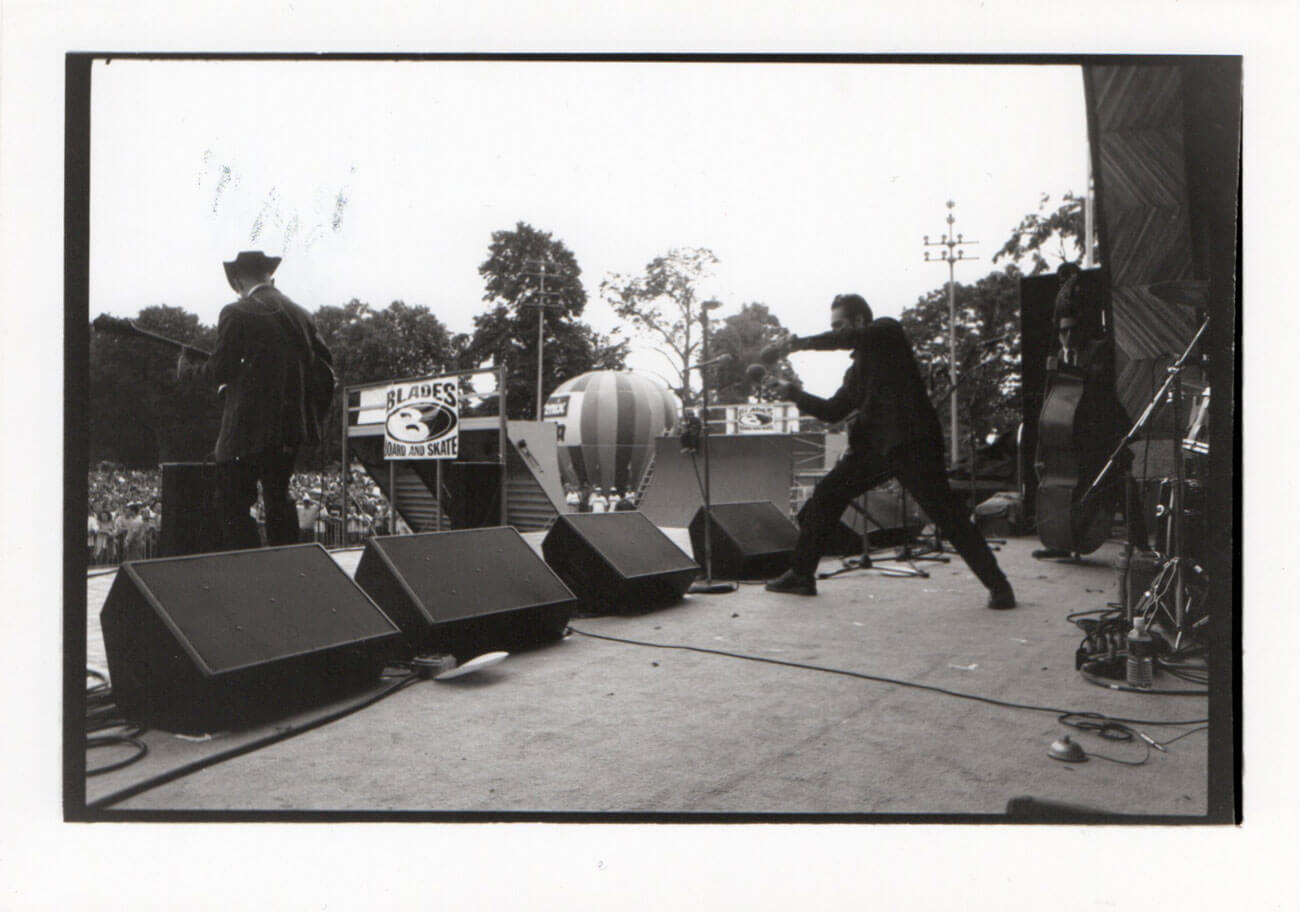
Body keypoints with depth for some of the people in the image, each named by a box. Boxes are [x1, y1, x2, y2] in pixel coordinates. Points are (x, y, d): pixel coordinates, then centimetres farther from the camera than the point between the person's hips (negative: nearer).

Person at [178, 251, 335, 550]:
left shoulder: (237, 314, -8)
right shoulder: (299, 314, 9)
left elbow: (220, 372, -9)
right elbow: (325, 370, 9)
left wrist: (188, 368, 11)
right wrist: (313, 415, 18)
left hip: (249, 428, -6)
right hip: (292, 425, 7)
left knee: (233, 504, 1)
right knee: (278, 497, 18)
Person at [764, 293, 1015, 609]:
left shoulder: (889, 332, 1)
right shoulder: (856, 369, 22)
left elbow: (850, 340, -18)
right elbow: (834, 411, 19)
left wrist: (802, 343, -10)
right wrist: (797, 394, 10)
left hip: (910, 441, -8)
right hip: (873, 445, 8)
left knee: (945, 511, -10)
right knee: (826, 494, 5)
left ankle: (997, 584, -1)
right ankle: (801, 574, 14)